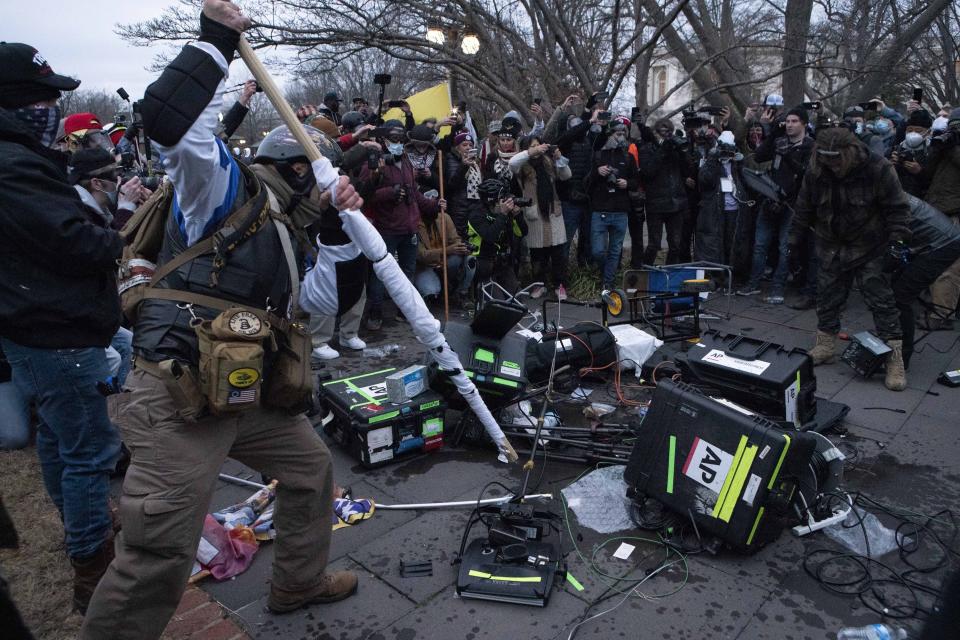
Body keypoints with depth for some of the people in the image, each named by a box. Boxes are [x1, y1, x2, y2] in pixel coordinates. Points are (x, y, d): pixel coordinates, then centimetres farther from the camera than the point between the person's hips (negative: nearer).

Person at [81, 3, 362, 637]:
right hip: (178, 397, -9)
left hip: (247, 393, 9)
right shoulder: (222, 186, -5)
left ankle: (300, 581, 42)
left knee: (312, 467, 22)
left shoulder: (283, 224, 19)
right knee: (159, 558, -7)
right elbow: (169, 118, -24)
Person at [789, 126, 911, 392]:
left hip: (870, 250, -3)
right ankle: (825, 348, 24)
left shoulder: (878, 169, -17)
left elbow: (897, 208, -12)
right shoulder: (815, 173, -7)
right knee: (827, 299, 8)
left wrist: (897, 242, -18)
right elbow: (803, 211, 5)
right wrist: (794, 241, 7)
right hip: (832, 249, 4)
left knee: (881, 301, -4)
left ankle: (894, 359, 1)